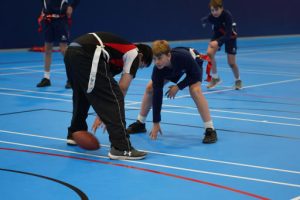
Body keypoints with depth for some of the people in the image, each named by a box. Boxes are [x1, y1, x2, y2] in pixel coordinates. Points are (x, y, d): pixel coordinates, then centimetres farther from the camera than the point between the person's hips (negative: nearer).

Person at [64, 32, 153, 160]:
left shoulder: (120, 51, 34)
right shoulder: (134, 53, 12)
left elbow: (103, 89, 31)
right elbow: (122, 88, 4)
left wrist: (102, 115, 27)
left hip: (71, 52, 9)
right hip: (87, 55, -9)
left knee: (82, 96, 31)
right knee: (114, 98, -4)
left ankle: (74, 134, 49)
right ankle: (121, 148, -7)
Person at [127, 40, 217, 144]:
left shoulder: (183, 56, -44)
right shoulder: (157, 70, -34)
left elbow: (195, 74, -26)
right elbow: (157, 95, -30)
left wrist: (178, 87, -29)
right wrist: (156, 123, -28)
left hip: (193, 61, -4)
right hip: (173, 68, 4)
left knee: (195, 90, -29)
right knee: (150, 88, -2)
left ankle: (210, 130, -25)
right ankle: (140, 124, 16)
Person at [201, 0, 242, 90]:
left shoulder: (227, 15, -37)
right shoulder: (210, 17, -27)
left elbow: (228, 34, -44)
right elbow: (204, 20, 1)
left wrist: (217, 42, -53)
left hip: (230, 36, -3)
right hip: (218, 33, 3)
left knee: (231, 63, -2)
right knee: (210, 53, -21)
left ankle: (238, 80, 27)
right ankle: (215, 78, -5)